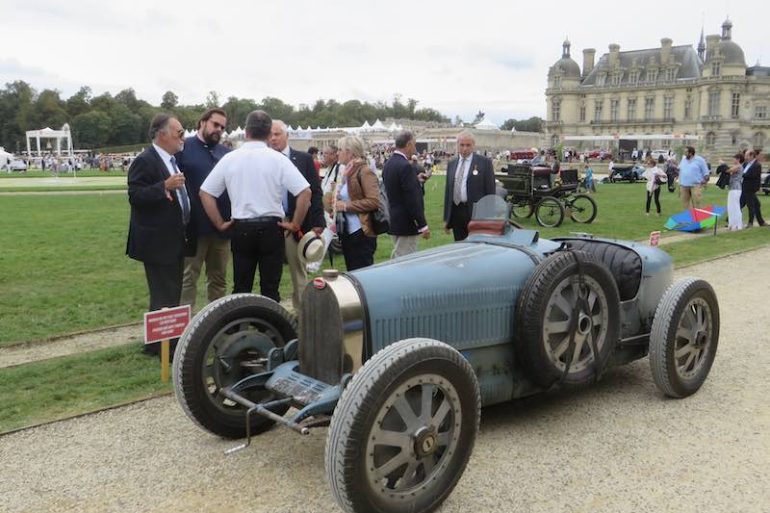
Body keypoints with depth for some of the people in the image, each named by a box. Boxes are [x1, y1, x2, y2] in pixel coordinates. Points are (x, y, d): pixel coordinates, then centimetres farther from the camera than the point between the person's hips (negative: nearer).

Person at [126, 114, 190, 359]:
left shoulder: (172, 160, 13)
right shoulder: (145, 161, -15)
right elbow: (135, 196, -23)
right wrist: (164, 186, -31)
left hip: (174, 240, 10)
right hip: (157, 242, -10)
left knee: (171, 293, 18)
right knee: (164, 297, -5)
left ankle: (156, 343, 31)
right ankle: (167, 347, 5)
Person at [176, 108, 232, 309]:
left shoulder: (227, 153, 12)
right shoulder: (183, 148, -2)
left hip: (222, 225, 5)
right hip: (194, 225, -5)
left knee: (219, 278, 15)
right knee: (188, 277, 4)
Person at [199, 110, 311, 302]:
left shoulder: (229, 158, 0)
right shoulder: (277, 159, -6)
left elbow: (205, 193, 3)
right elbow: (305, 192, -11)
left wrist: (220, 224, 8)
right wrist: (295, 224, -2)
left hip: (241, 228, 2)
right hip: (271, 227, -2)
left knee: (241, 288, 11)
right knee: (270, 288, 5)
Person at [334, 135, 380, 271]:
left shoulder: (365, 172, -11)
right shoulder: (347, 172, 16)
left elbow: (373, 202, -19)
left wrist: (346, 206, -18)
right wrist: (337, 202, 8)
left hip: (361, 234, -9)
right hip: (347, 232, 9)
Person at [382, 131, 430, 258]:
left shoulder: (388, 164, 10)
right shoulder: (405, 166, -19)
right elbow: (412, 199, -21)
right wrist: (423, 225, -18)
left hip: (393, 221, 10)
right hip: (406, 224, -10)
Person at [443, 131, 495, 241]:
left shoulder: (484, 162, -1)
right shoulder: (451, 164, 13)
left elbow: (490, 191, -3)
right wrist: (446, 218, 12)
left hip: (476, 213, -4)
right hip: (456, 212, 5)